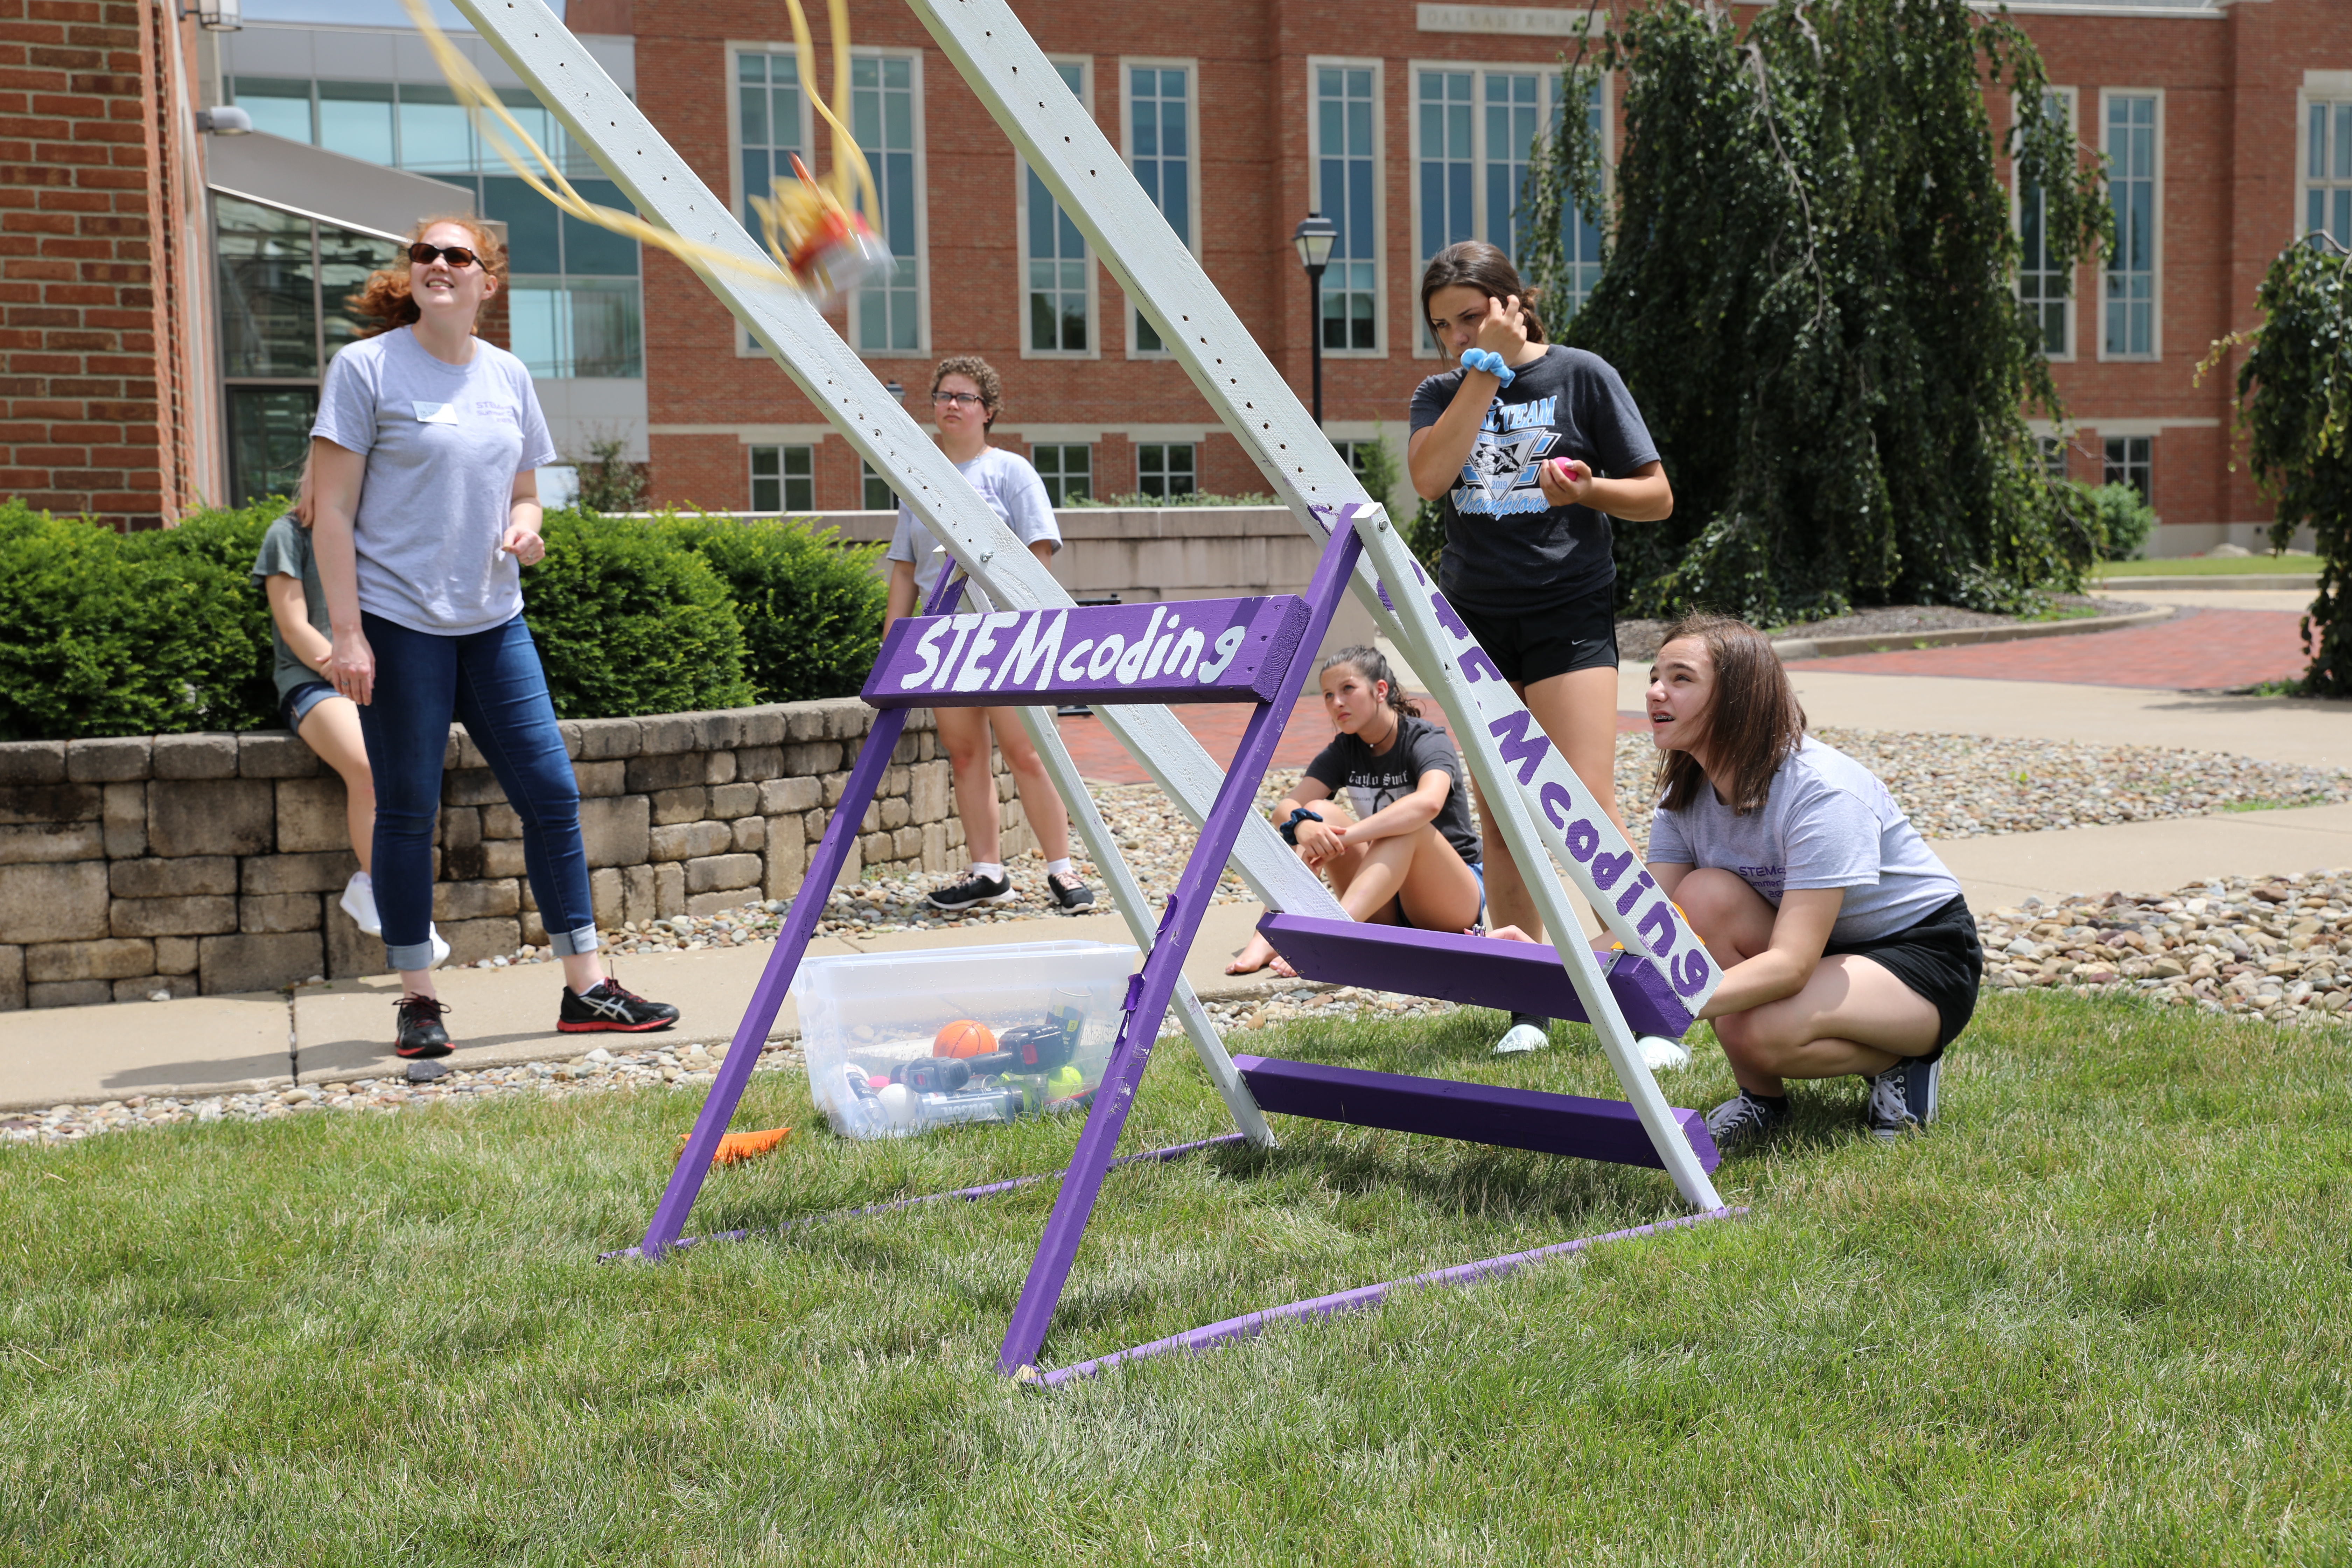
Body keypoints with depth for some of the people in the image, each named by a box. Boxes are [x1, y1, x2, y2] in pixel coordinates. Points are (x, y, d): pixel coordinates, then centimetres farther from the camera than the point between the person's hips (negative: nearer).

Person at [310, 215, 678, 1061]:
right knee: (408, 809, 1)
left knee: (552, 791, 3)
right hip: (398, 621, -5)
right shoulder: (366, 368, -3)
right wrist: (345, 632, -12)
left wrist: (525, 529, -3)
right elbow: (332, 511, -6)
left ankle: (587, 987, 12)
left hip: (492, 620, 5)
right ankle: (418, 1000, 12)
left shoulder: (508, 377, 11)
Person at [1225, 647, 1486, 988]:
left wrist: (1346, 836, -45)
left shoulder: (1427, 740, -14)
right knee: (1320, 813, -15)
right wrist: (1303, 825, -36)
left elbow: (1429, 803, -37)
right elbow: (1286, 808, -11)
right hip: (1387, 911, 5)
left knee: (1407, 825, -34)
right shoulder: (1342, 751, 3)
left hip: (1457, 896, -5)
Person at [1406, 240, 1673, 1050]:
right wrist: (1484, 371, -12)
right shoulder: (1441, 395, 9)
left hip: (1568, 611, -4)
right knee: (1499, 819, 6)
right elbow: (1429, 477, -12)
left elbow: (1657, 496, 1)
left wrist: (1587, 489, -18)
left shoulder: (1581, 377, 0)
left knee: (1589, 808, -12)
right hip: (1474, 618, 4)